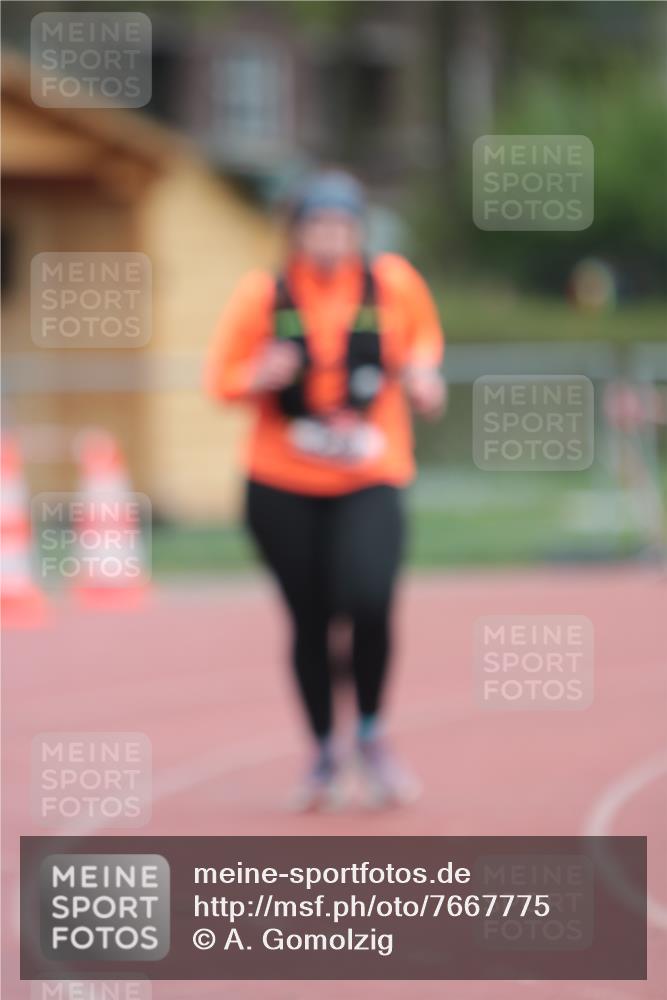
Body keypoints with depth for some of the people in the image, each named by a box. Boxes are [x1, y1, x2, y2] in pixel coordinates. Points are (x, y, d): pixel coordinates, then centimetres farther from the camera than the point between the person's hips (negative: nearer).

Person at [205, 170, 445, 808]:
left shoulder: (393, 284, -2)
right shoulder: (264, 295, -5)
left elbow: (424, 335, 18)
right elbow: (220, 378, 2)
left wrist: (422, 372, -2)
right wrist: (259, 378, -19)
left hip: (369, 482, -1)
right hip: (283, 485, 1)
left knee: (370, 603, -21)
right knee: (309, 623, 5)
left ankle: (371, 737, 3)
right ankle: (324, 751, 27)